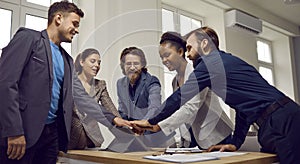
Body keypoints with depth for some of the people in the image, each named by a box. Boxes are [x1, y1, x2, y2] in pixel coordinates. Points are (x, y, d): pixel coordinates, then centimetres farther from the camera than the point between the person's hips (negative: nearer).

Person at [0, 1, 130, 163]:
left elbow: (80, 96, 13)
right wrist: (14, 131, -18)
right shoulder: (28, 38, -3)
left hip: (52, 132, 7)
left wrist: (111, 119, 5)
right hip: (22, 131, -6)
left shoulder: (67, 60, 17)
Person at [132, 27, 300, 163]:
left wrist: (151, 121, 7)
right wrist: (235, 143, 17)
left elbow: (181, 96, -4)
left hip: (281, 120, -10)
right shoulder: (227, 61, 21)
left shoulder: (212, 62, -7)